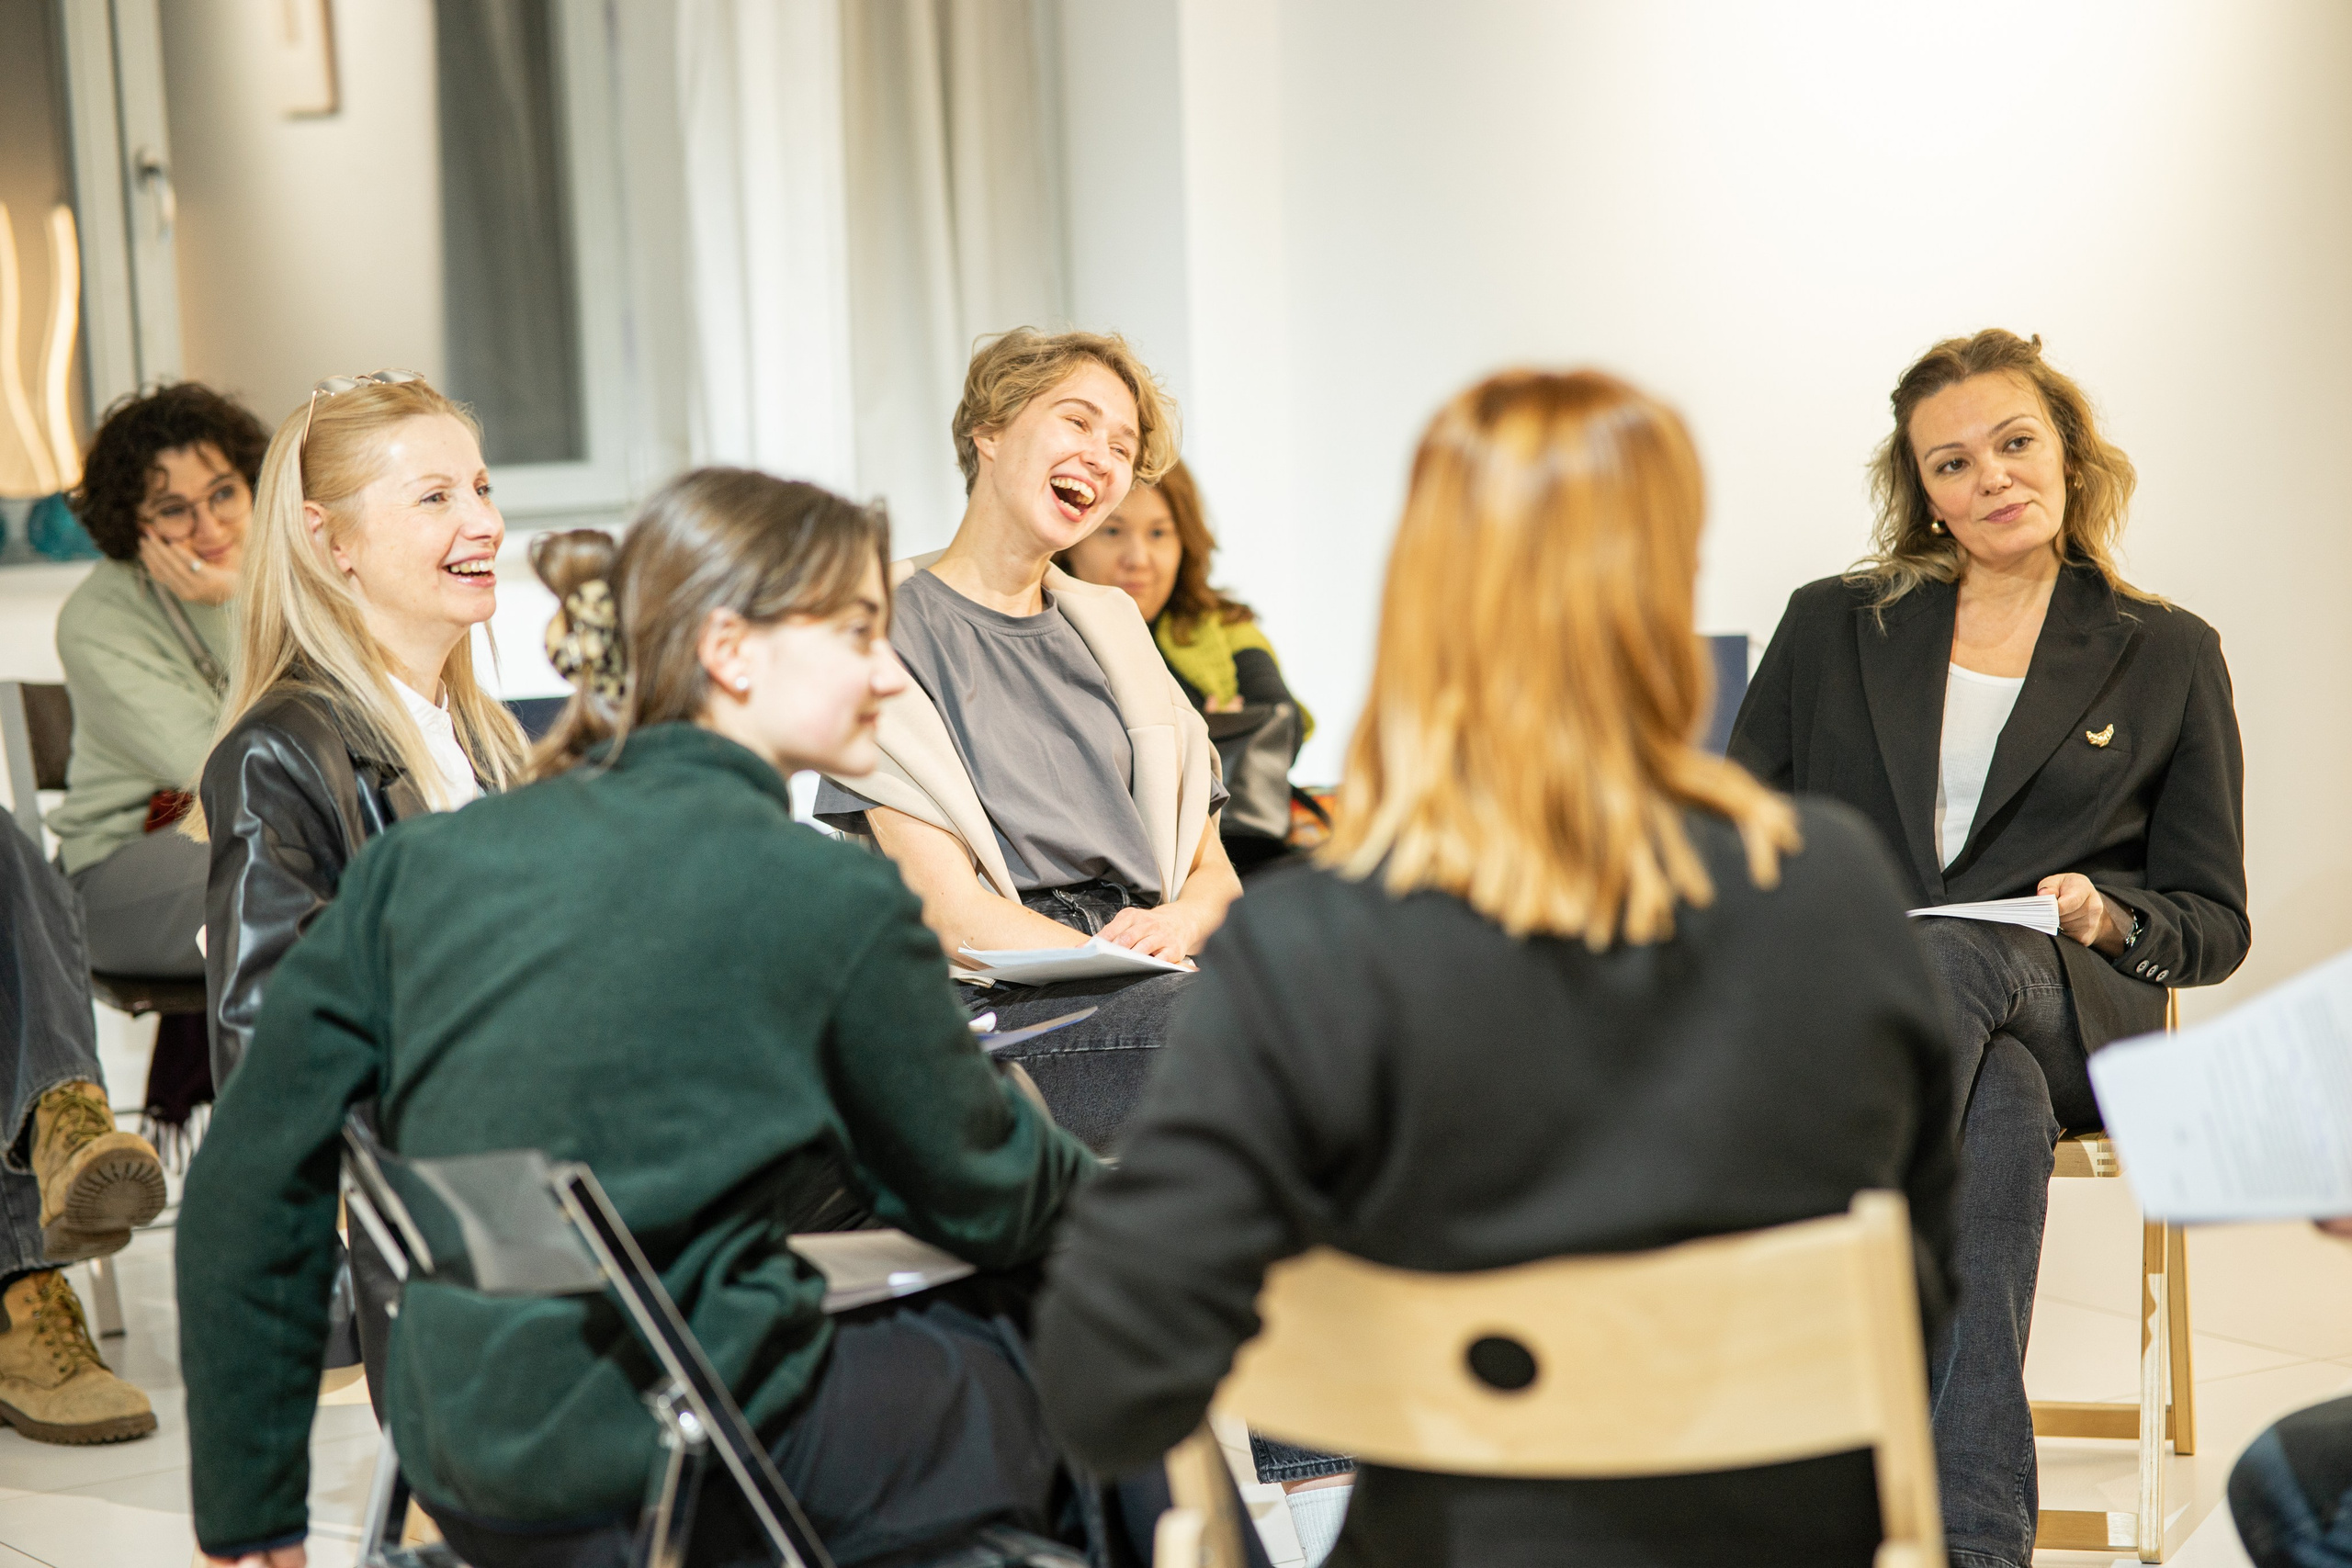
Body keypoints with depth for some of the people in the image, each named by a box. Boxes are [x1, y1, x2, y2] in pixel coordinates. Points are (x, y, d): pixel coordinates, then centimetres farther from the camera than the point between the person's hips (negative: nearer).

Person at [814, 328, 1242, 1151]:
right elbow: (953, 912, -6)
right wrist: (1116, 965, -20)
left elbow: (1213, 870, 22)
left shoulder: (1109, 629, 24)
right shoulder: (891, 629, 4)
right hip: (999, 1006, -6)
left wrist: (1177, 923, -3)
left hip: (1140, 979, 6)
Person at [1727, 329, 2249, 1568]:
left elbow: (2214, 925, 14)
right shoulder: (1834, 625, 17)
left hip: (2065, 1008, -1)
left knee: (1946, 960, -39)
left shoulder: (2168, 657, 15)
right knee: (2002, 1107, -38)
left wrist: (2109, 918, -10)